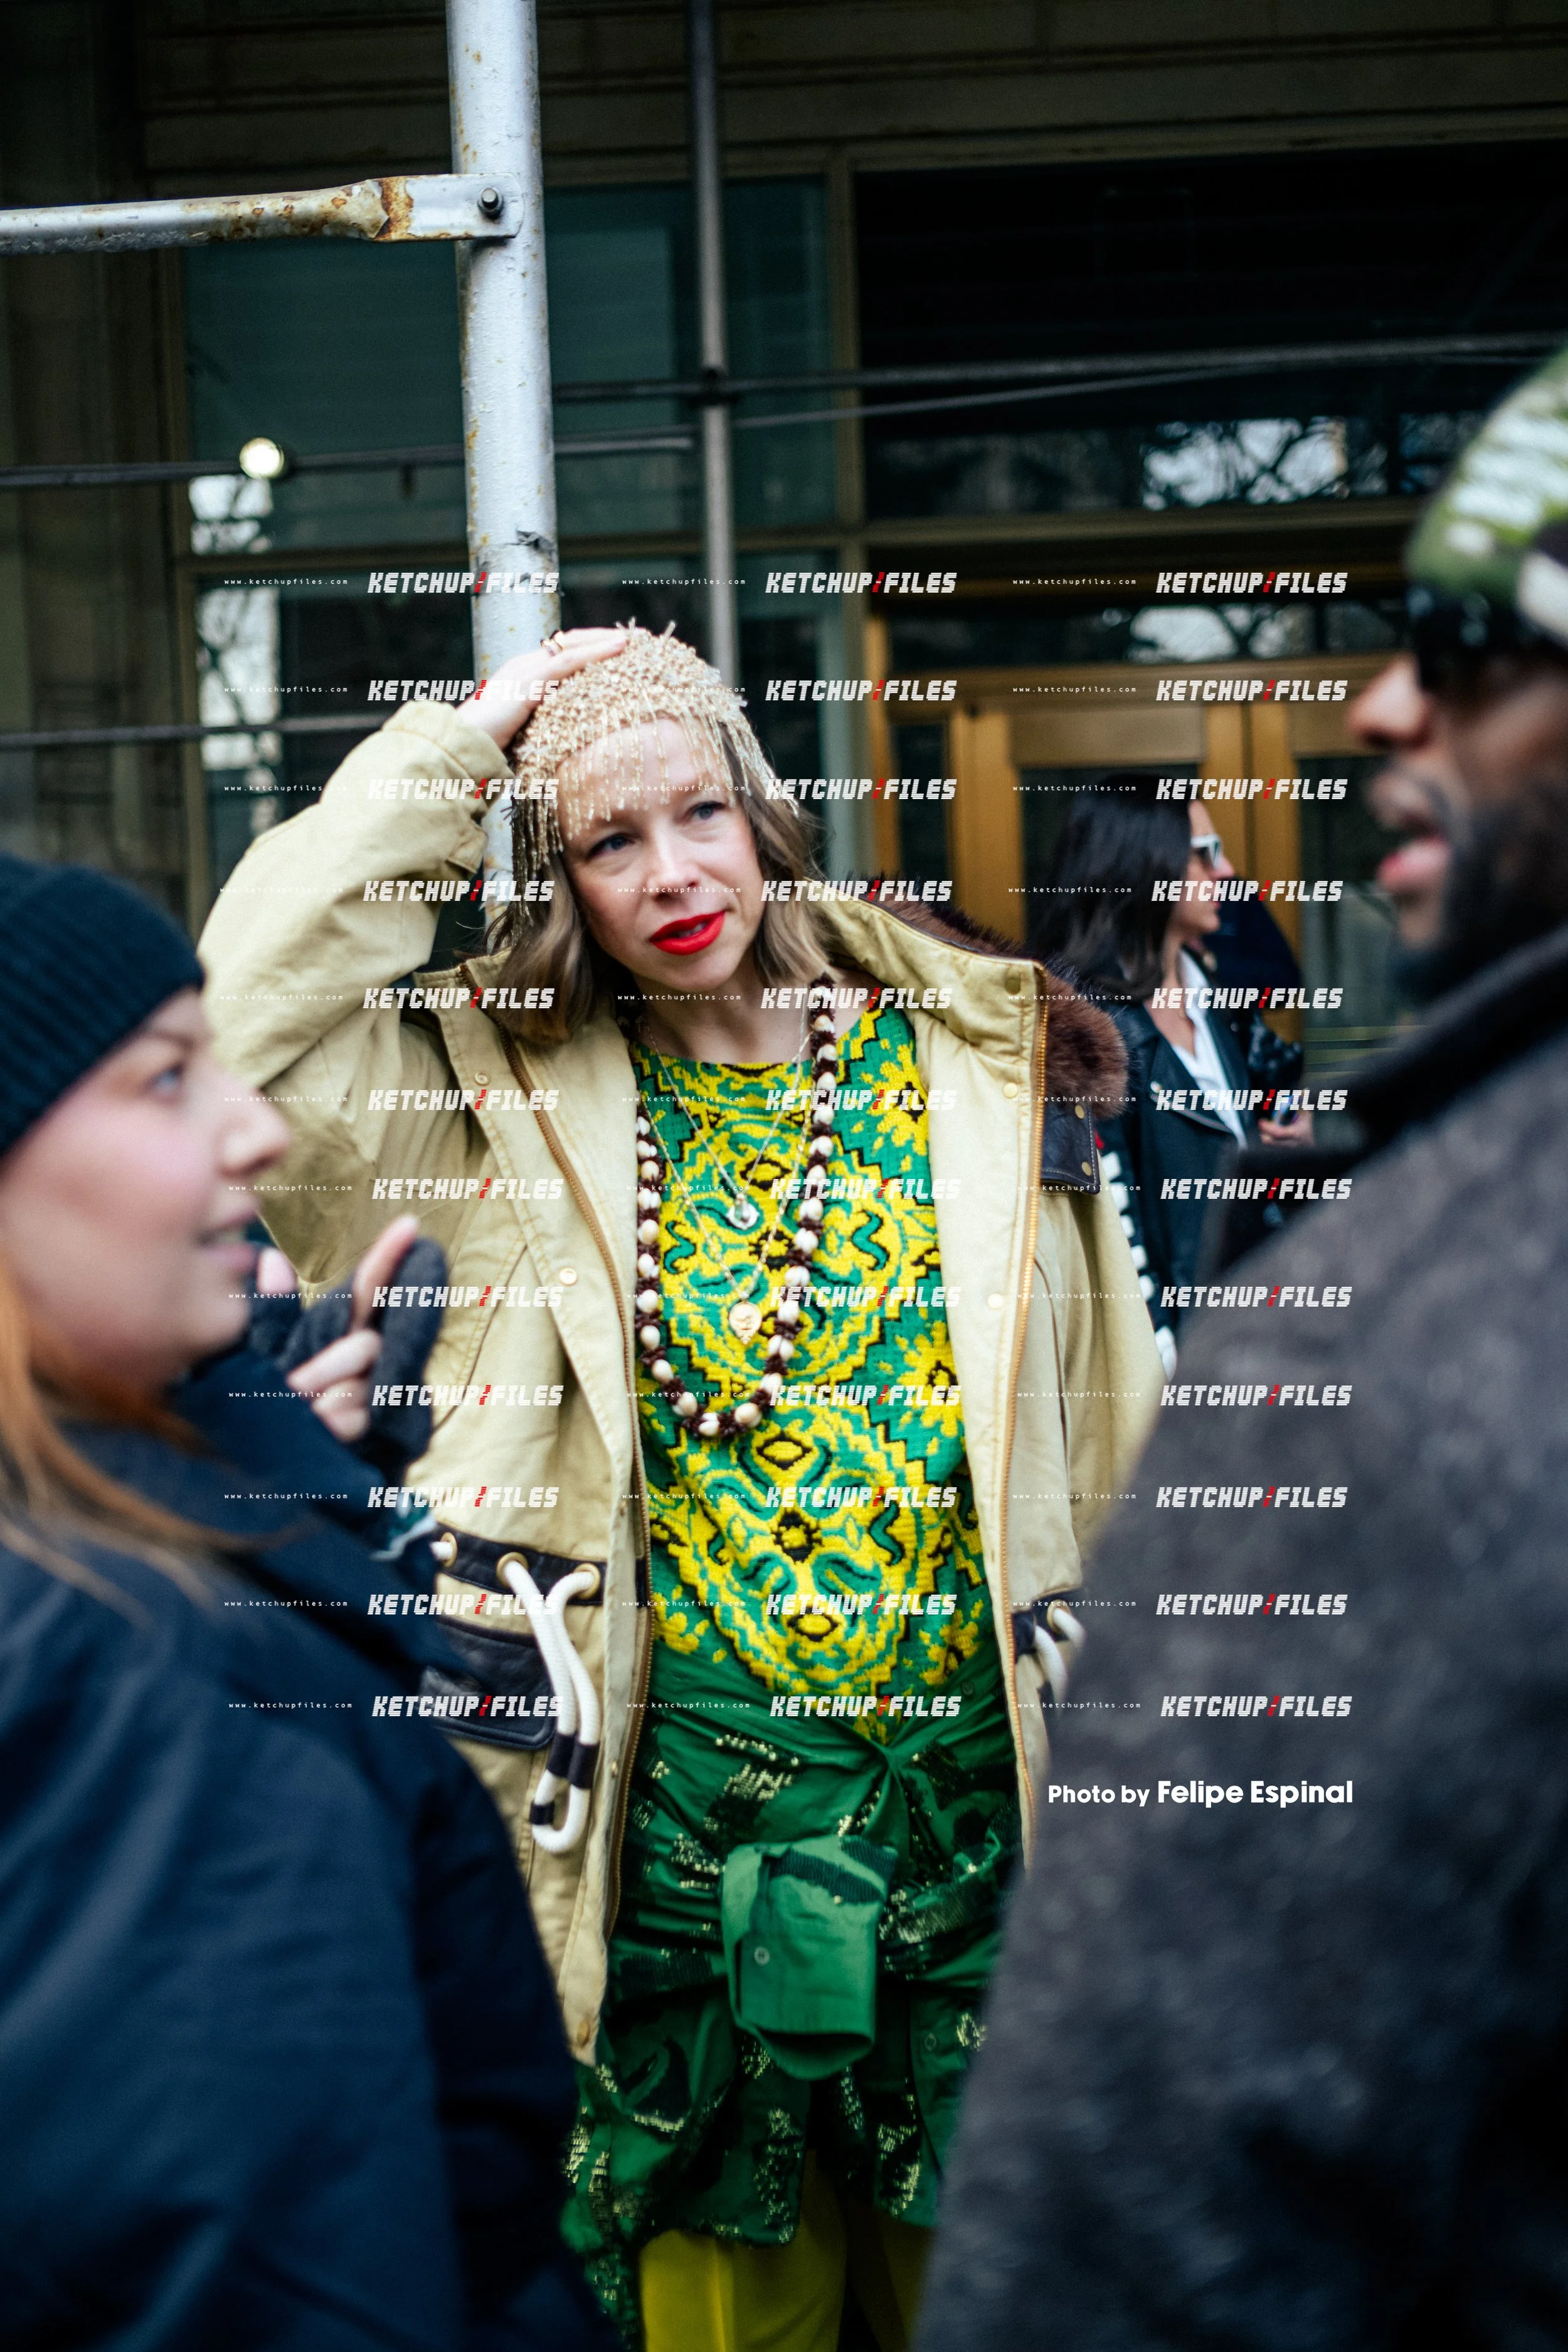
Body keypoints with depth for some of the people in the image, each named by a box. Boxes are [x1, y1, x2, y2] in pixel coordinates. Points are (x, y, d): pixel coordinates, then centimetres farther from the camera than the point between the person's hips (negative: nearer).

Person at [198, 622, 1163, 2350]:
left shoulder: (980, 1058, 2)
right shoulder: (516, 1093, 1)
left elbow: (1111, 1432, 6)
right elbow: (246, 1016, -15)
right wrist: (452, 748, -10)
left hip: (980, 1793, 1)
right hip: (690, 1811, -1)